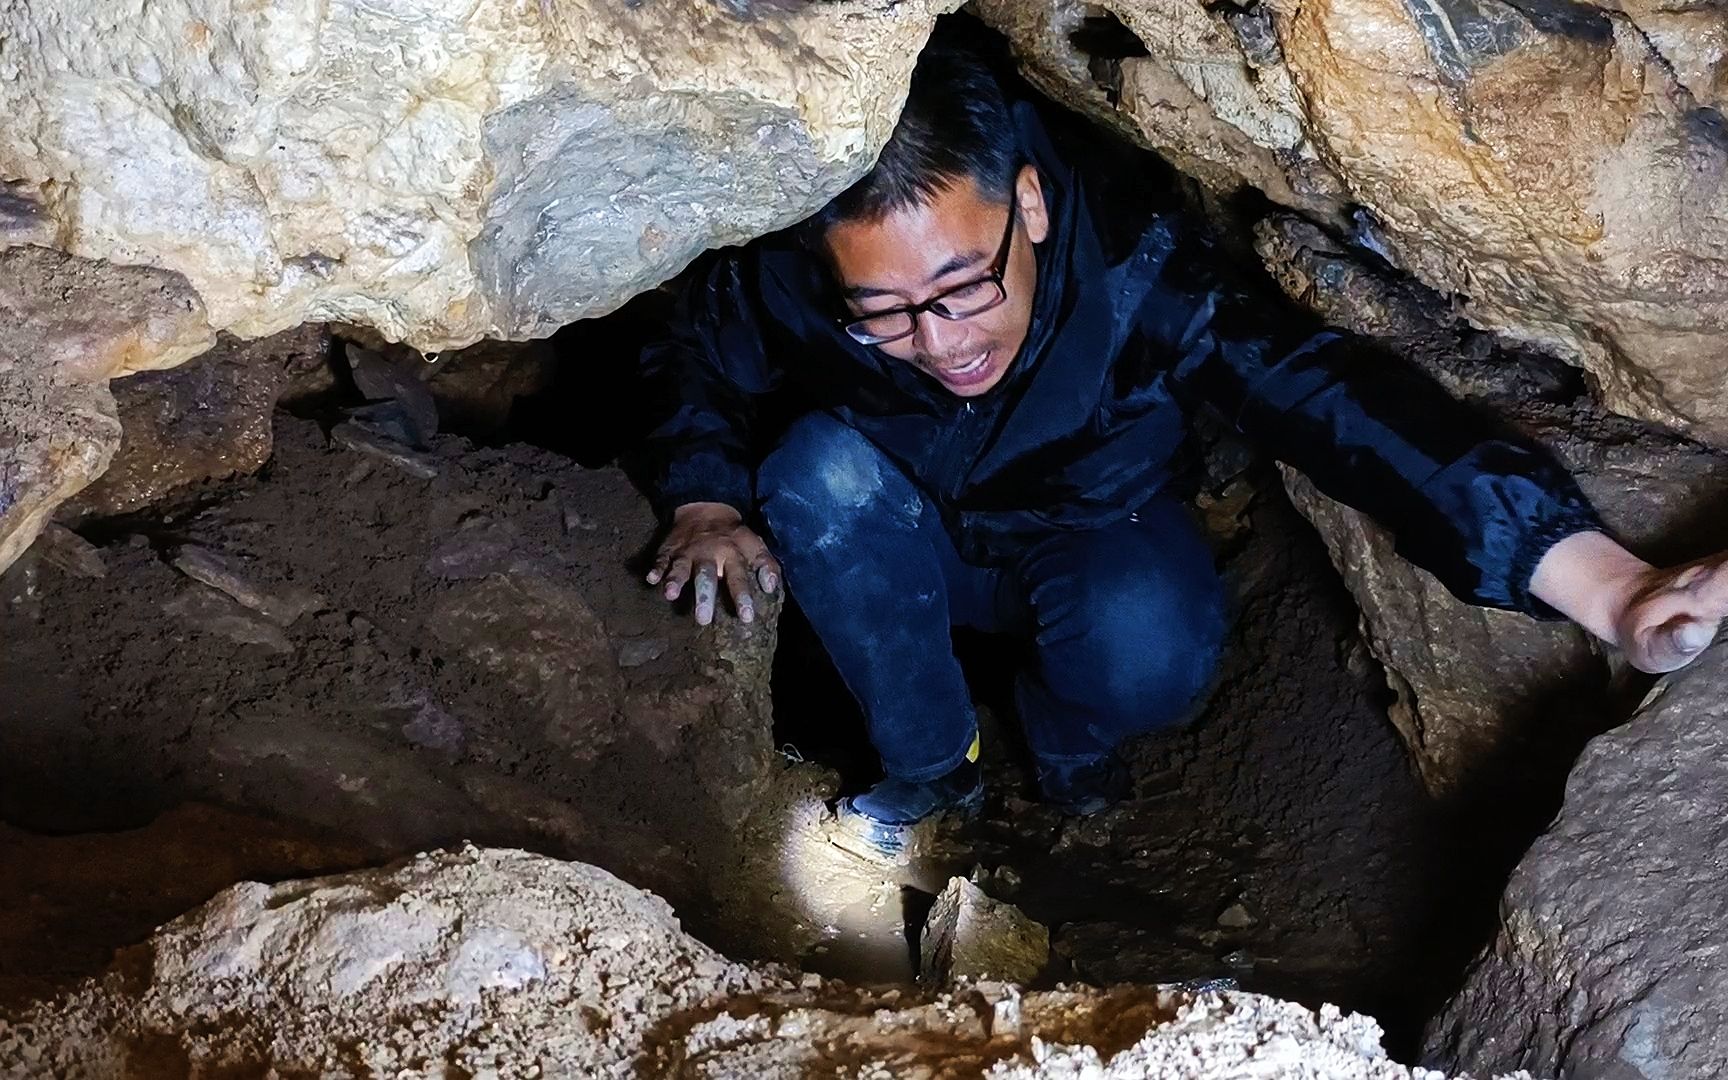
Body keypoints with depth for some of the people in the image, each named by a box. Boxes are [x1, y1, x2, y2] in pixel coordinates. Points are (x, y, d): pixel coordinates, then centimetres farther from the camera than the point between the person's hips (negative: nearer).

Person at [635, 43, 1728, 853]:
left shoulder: (1135, 262, -36)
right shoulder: (785, 279, -29)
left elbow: (1338, 397, -46)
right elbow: (693, 364, -5)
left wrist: (1611, 587, -55)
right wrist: (706, 508, -23)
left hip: (1093, 543, -2)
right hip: (915, 557, 2)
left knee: (1150, 649, -35)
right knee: (817, 466, -30)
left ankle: (1070, 743, 5)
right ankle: (931, 766, -7)